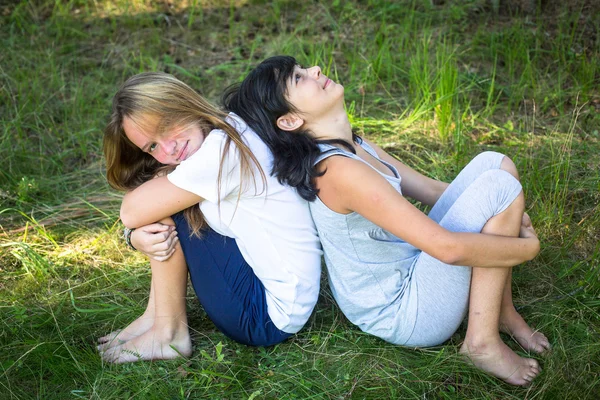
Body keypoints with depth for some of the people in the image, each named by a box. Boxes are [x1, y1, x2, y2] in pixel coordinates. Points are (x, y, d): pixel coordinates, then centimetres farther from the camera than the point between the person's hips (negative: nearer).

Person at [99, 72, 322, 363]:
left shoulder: (222, 148, -23)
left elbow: (132, 212, -18)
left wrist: (165, 176, 0)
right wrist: (140, 237, -13)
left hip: (273, 316, -10)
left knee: (166, 207, -11)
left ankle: (168, 334, 0)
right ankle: (156, 315, 8)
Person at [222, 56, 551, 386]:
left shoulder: (352, 146, 2)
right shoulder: (338, 170, -27)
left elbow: (430, 190, 10)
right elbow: (449, 248, -28)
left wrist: (507, 216, -3)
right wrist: (529, 246, -12)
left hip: (407, 276, 9)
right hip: (405, 317, -9)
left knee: (492, 164, 2)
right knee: (500, 186, -15)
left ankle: (501, 311, 8)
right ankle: (483, 341, -8)